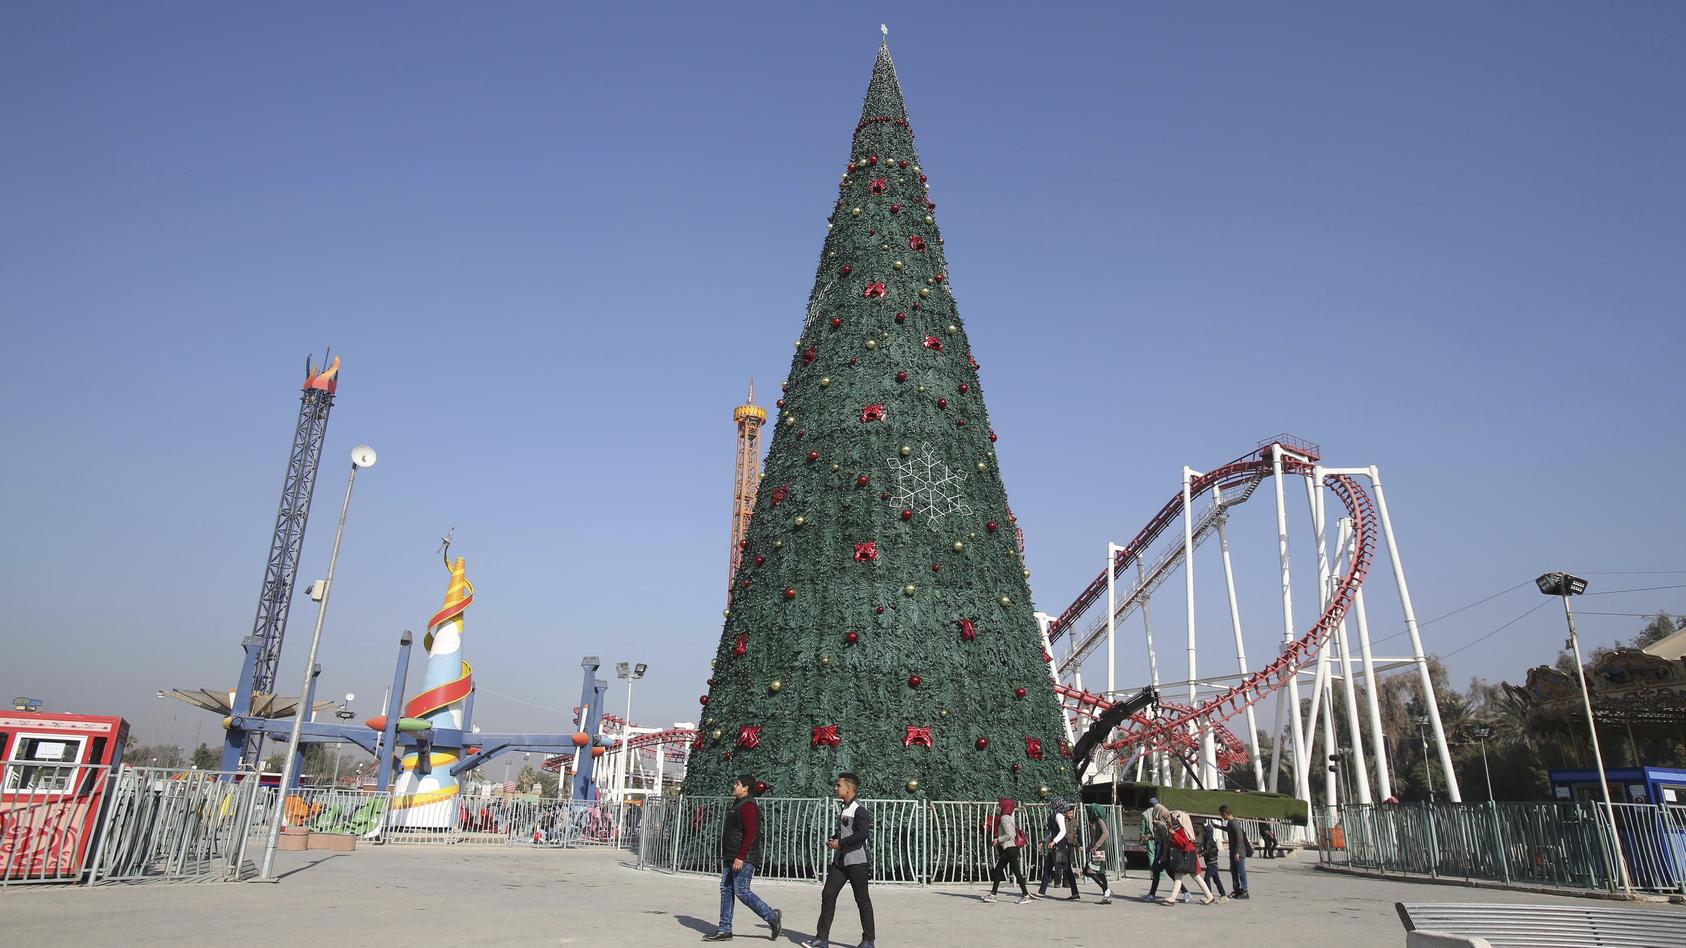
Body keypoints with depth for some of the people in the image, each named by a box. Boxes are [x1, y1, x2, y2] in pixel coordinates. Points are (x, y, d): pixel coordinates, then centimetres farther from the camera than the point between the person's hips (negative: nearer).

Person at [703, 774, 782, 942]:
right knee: (726, 891, 8)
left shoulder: (748, 806, -16)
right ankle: (724, 930, 13)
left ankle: (772, 916, 4)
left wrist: (740, 857, -26)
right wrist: (726, 857, 23)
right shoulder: (737, 804, 17)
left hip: (744, 859, -10)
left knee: (741, 892, -9)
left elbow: (750, 834, -23)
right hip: (730, 858, 10)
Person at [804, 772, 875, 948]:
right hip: (839, 860, 8)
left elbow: (863, 834, -25)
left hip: (857, 861, -8)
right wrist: (832, 839, 6)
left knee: (862, 900, 3)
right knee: (828, 895, 2)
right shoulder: (842, 809, 13)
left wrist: (840, 843, -18)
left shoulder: (859, 809, -14)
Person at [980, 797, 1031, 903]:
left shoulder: (1004, 818, -15)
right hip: (1007, 850, 11)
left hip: (1010, 849, -11)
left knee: (1016, 871, -5)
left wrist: (998, 839, -14)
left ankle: (1026, 895, 1)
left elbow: (1010, 835, -23)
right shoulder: (1008, 817, 15)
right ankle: (992, 895, 13)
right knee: (997, 870, 10)